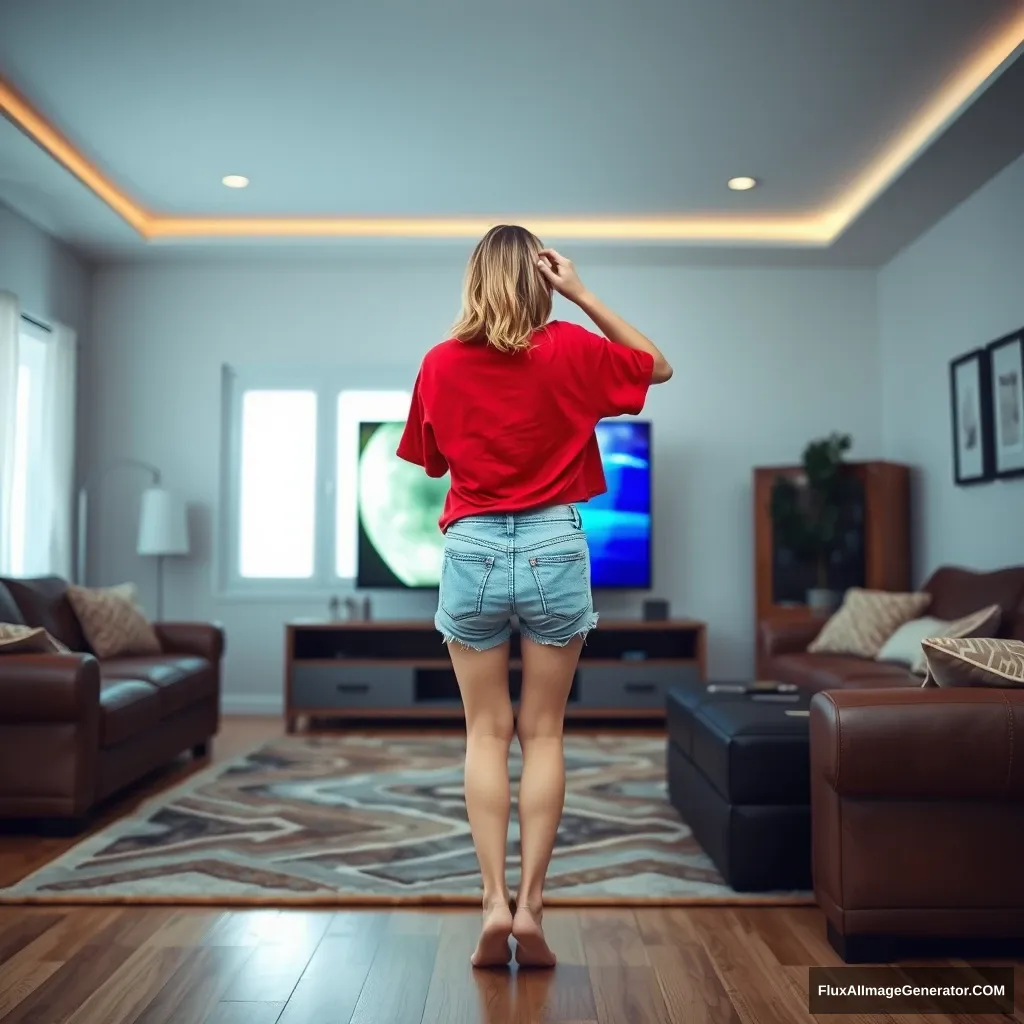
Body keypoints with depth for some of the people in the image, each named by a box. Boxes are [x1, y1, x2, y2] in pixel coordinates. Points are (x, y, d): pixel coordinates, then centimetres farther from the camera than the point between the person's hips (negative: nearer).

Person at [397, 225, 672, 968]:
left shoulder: (440, 363, 2)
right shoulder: (569, 349, -3)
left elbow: (431, 460, 14)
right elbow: (659, 368, 14)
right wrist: (583, 295, 8)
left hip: (474, 551, 1)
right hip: (553, 549, -1)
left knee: (486, 734, 9)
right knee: (543, 733, 7)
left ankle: (494, 901, 6)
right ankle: (531, 906, 10)